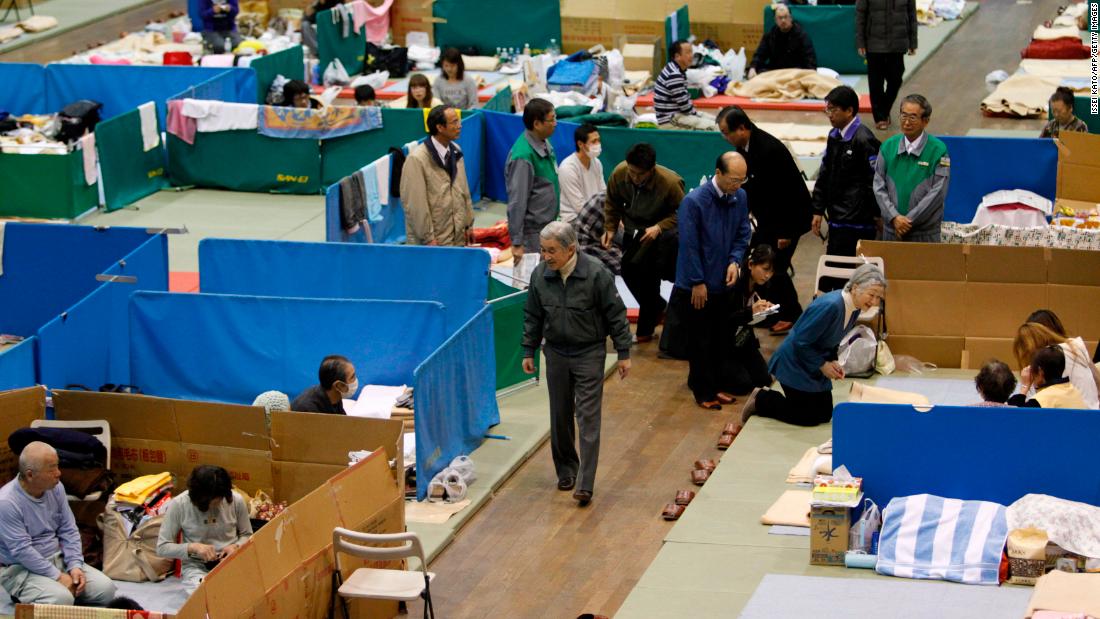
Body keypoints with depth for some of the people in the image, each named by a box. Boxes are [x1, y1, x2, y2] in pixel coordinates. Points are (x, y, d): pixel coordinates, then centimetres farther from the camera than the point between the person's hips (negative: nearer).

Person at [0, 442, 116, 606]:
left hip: (58, 560, 7)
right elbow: (22, 551, -23)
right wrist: (58, 576, -23)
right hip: (22, 568, -7)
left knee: (106, 588, -12)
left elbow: (68, 531, 6)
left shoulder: (56, 488, 0)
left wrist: (75, 566, -10)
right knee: (62, 599, -33)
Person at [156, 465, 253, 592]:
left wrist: (236, 546, -9)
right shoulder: (178, 505, -8)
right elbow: (162, 548, -4)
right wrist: (193, 547, -18)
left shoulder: (236, 501, -3)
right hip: (196, 566, -2)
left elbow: (247, 535, 14)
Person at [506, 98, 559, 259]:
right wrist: (516, 243, -20)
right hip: (533, 232, -8)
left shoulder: (544, 142, 3)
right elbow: (517, 202, -22)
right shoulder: (523, 157, -24)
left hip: (548, 226, 8)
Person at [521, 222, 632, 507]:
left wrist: (623, 353, -7)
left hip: (589, 353, -4)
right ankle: (566, 470, 29)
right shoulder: (540, 275, -5)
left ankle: (585, 484, -10)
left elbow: (616, 315, -9)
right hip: (556, 353, 4)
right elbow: (532, 316, 9)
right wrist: (529, 351, 10)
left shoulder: (596, 273, -17)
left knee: (588, 418, -7)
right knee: (560, 416, 12)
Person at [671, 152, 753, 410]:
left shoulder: (740, 198, -4)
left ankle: (715, 385, 31)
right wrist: (698, 282, -15)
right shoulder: (694, 201, -22)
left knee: (719, 339, 17)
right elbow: (689, 245, -18)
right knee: (700, 341, 6)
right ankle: (703, 392, 18)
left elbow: (743, 234, 8)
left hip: (723, 282, 6)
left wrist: (735, 261, -9)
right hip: (696, 286, -6)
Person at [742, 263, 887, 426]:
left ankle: (771, 398, 26)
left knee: (825, 414, 10)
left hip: (815, 368, 9)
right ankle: (761, 399, 12)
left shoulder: (855, 309, -3)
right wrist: (822, 365, -17)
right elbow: (801, 342, -26)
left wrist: (833, 361, -4)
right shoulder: (830, 306, -31)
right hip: (795, 363, -9)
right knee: (809, 417, -6)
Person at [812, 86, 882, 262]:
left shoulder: (863, 140, -13)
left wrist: (877, 216, -11)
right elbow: (824, 176, 19)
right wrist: (818, 211, 17)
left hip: (856, 223, -8)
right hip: (837, 219, 8)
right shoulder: (834, 136, 13)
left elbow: (875, 182, -13)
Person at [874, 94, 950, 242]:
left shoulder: (938, 150, -6)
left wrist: (909, 220, -12)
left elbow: (938, 192, -10)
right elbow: (879, 187, 3)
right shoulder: (888, 147, 5)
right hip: (891, 230, 3)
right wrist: (894, 217, -11)